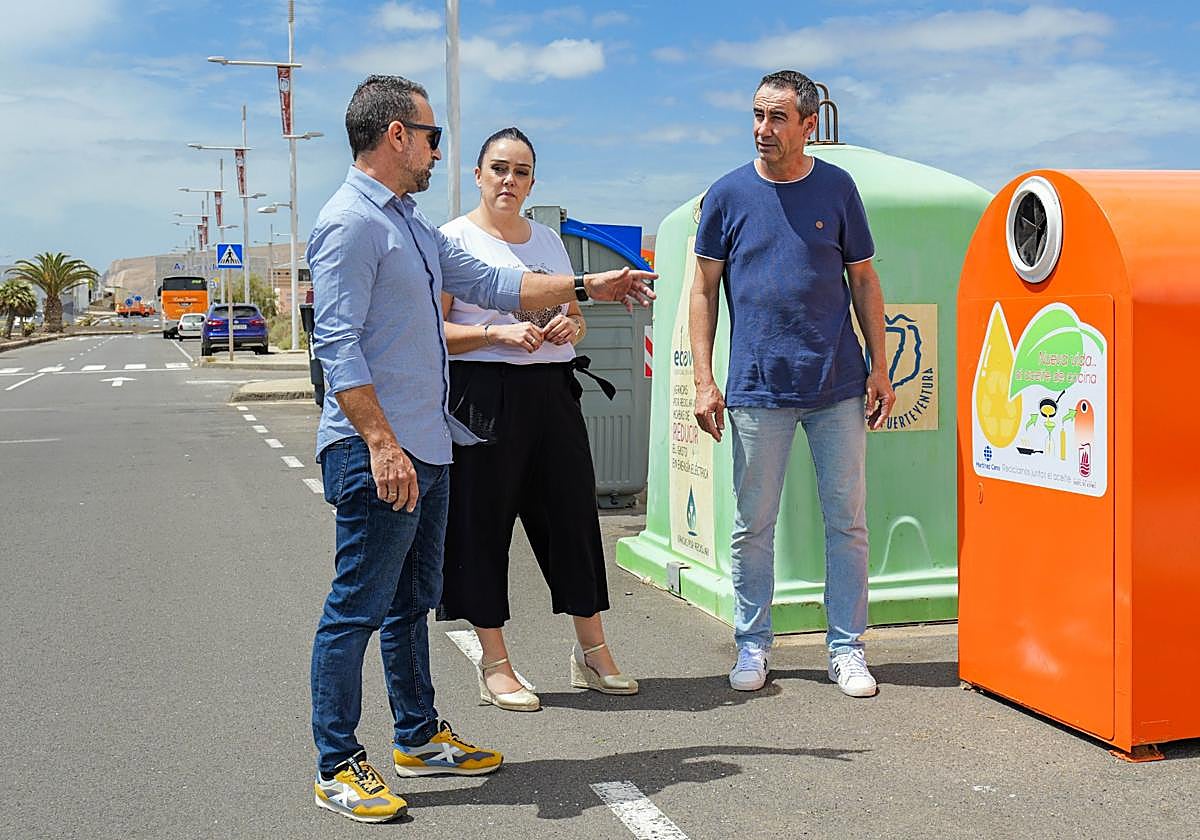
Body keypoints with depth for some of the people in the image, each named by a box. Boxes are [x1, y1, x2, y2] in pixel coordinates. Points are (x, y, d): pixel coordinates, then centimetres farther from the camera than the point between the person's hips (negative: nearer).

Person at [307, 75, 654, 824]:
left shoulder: (410, 223, 19)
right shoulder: (351, 222, -12)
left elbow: (489, 284, 25)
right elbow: (338, 346, -19)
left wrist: (585, 286, 25)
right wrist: (382, 444, -24)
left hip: (427, 448, 10)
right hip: (379, 453, -10)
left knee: (414, 601, 18)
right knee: (357, 609, -3)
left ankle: (419, 737, 30)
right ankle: (338, 767, 6)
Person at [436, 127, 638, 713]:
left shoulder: (549, 241, 17)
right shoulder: (455, 238, 0)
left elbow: (576, 319, 24)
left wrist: (570, 325, 1)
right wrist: (497, 333, -19)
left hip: (551, 391, 5)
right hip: (482, 394, -5)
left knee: (572, 511, 6)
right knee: (482, 521, 0)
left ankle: (591, 650, 20)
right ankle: (494, 665, 12)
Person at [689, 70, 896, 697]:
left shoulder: (837, 188, 5)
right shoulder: (728, 194, 3)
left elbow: (863, 280, 10)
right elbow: (704, 291, 5)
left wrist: (879, 365, 3)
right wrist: (704, 381, -1)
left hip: (839, 386, 1)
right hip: (757, 387, 0)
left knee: (847, 521, 5)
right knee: (752, 524, 5)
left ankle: (846, 649, 17)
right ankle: (752, 646, 19)